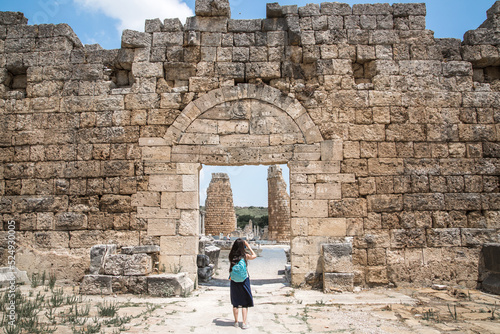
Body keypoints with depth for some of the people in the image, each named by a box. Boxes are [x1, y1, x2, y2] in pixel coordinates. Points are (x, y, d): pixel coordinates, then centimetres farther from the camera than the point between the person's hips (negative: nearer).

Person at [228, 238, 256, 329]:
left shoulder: (231, 256, -7)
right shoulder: (245, 256, -13)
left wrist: (234, 246, 14)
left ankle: (236, 322, 23)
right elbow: (254, 255, 7)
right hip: (244, 281, -3)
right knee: (245, 303, 8)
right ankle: (244, 323, 8)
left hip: (234, 281, 3)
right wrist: (248, 246, 9)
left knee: (235, 303, 14)